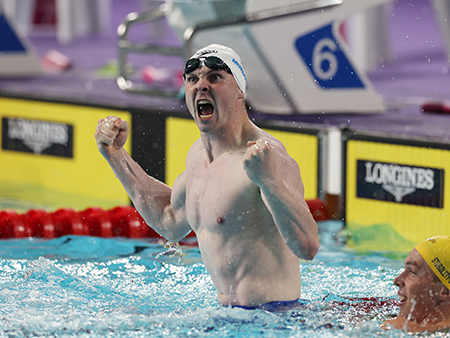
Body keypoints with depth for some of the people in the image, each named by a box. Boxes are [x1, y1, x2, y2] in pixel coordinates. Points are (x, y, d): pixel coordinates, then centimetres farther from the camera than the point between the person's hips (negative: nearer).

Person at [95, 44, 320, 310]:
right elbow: (171, 222, 29)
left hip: (272, 312, -9)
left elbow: (308, 247, -28)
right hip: (229, 309, 9)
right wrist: (116, 156, 24)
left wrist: (269, 181, -43)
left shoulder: (268, 155, -18)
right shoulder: (199, 153, 10)